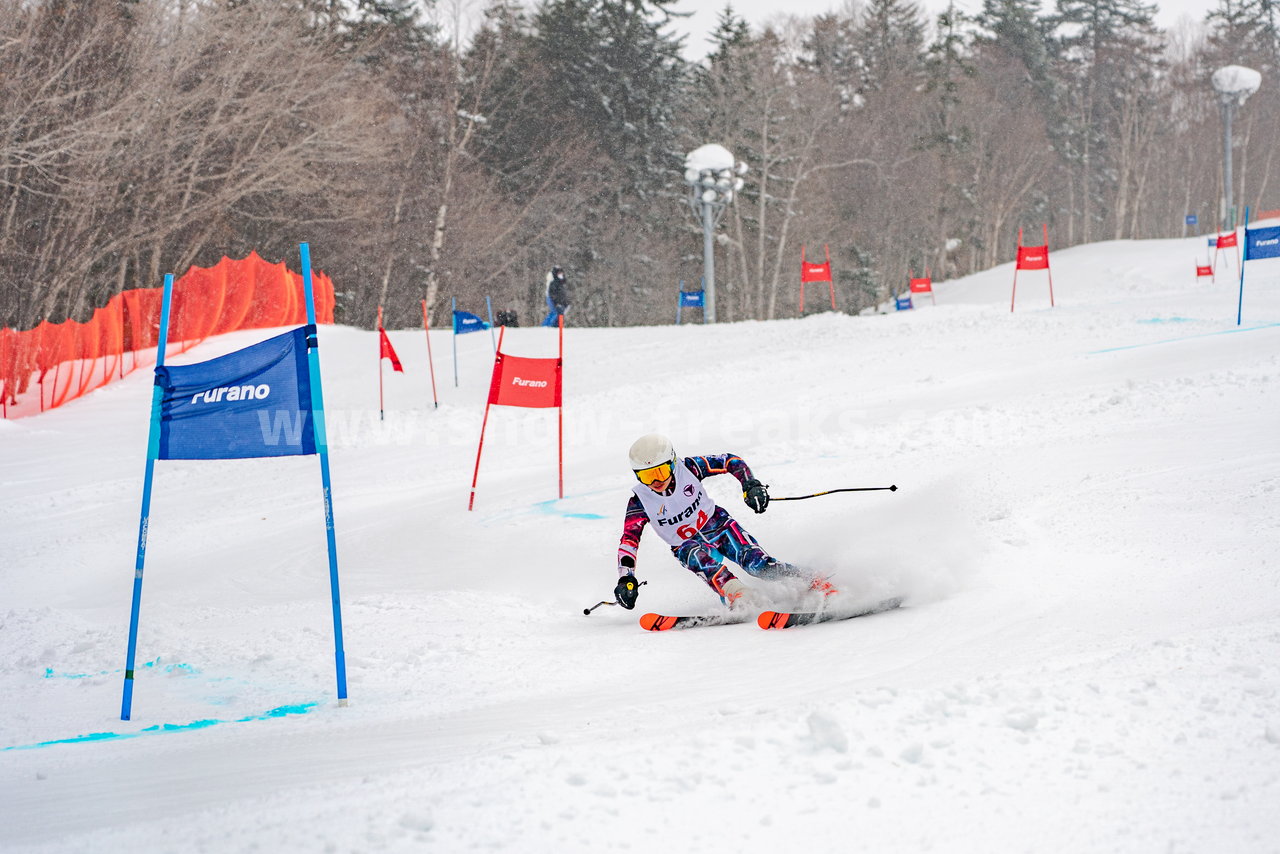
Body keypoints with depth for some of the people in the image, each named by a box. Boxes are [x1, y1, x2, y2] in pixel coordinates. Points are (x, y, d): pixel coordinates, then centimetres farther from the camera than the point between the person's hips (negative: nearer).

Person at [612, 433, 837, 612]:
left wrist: (750, 485, -22)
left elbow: (731, 461, -7)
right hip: (686, 545, 0)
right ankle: (737, 596, -53)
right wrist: (626, 579, -30)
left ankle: (816, 583, -18)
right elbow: (629, 539, -19)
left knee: (756, 562, -24)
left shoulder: (688, 468, -18)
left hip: (717, 524, 0)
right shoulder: (640, 501, -18)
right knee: (700, 558, -37)